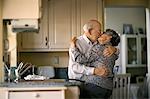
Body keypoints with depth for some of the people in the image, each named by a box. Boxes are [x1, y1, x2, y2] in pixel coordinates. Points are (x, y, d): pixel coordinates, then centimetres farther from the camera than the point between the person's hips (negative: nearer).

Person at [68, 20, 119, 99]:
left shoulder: (97, 43, 11)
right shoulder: (77, 43, -8)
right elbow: (74, 67, -19)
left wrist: (114, 49, -12)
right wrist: (94, 71, -29)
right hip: (79, 83, -6)